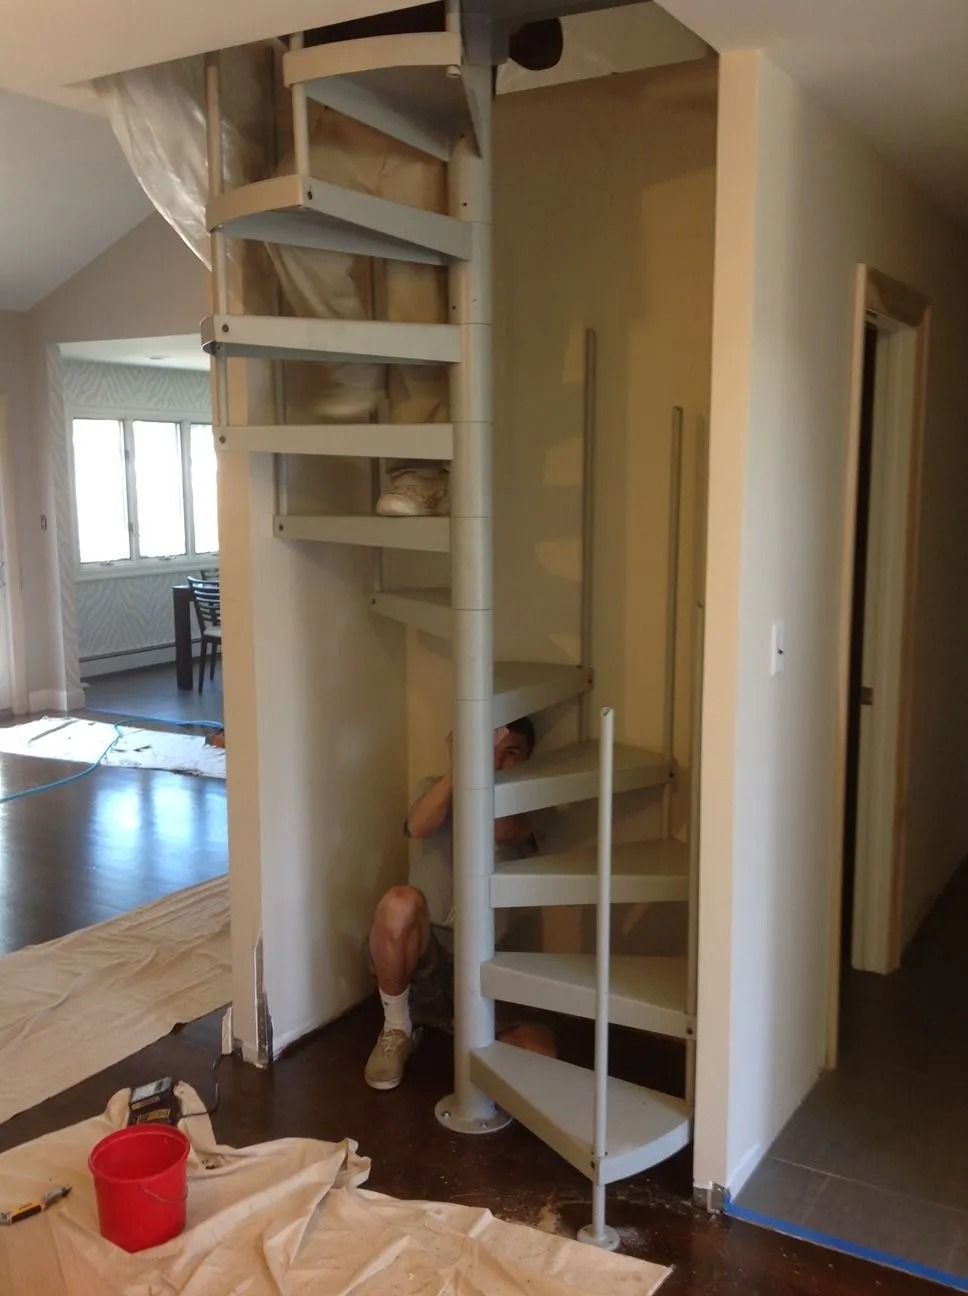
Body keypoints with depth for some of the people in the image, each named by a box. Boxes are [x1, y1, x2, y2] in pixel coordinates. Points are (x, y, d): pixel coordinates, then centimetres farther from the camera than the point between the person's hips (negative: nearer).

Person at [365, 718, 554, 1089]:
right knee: (400, 902, -35)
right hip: (420, 958, 0)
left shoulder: (524, 811, 5)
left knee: (538, 1052, -27)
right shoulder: (436, 791, 5)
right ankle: (397, 1027, -8)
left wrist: (487, 765, -29)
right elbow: (419, 826, -21)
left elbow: (499, 831, -22)